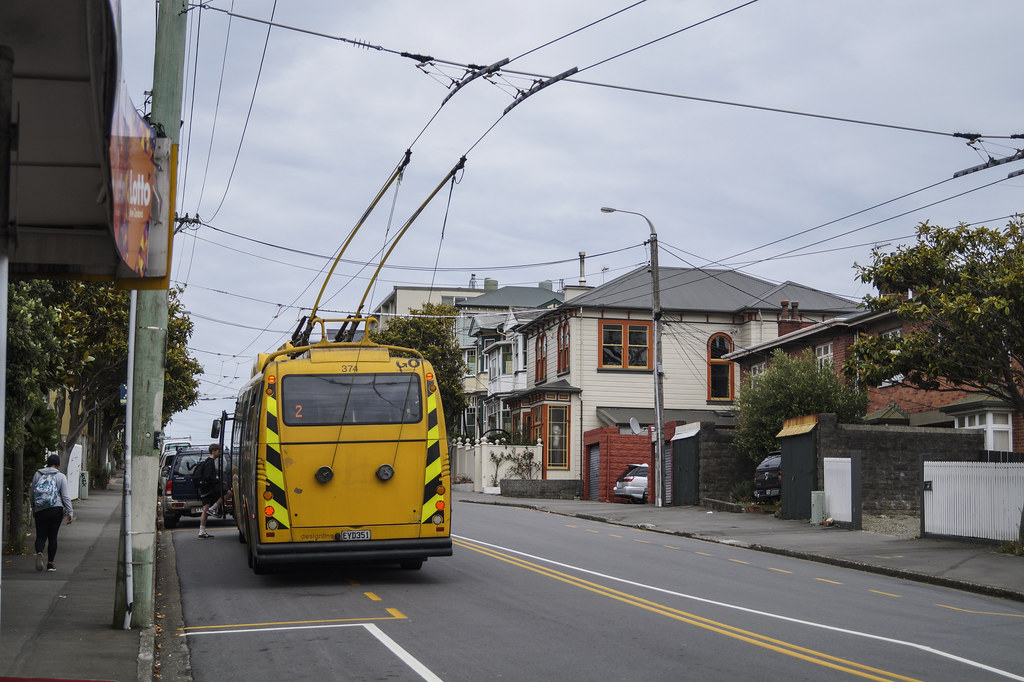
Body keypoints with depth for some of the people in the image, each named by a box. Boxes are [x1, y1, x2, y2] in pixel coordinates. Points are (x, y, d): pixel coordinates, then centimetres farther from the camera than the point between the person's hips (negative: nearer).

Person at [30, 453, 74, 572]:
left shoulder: (37, 474, 7)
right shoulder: (61, 477, 0)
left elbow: (32, 495, 11)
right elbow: (65, 496, -5)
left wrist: (33, 509, 24)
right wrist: (70, 513, -3)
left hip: (40, 511, 1)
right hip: (56, 510, -1)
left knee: (41, 536, 5)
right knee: (53, 536, 8)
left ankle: (39, 553, -25)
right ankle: (50, 563, 8)